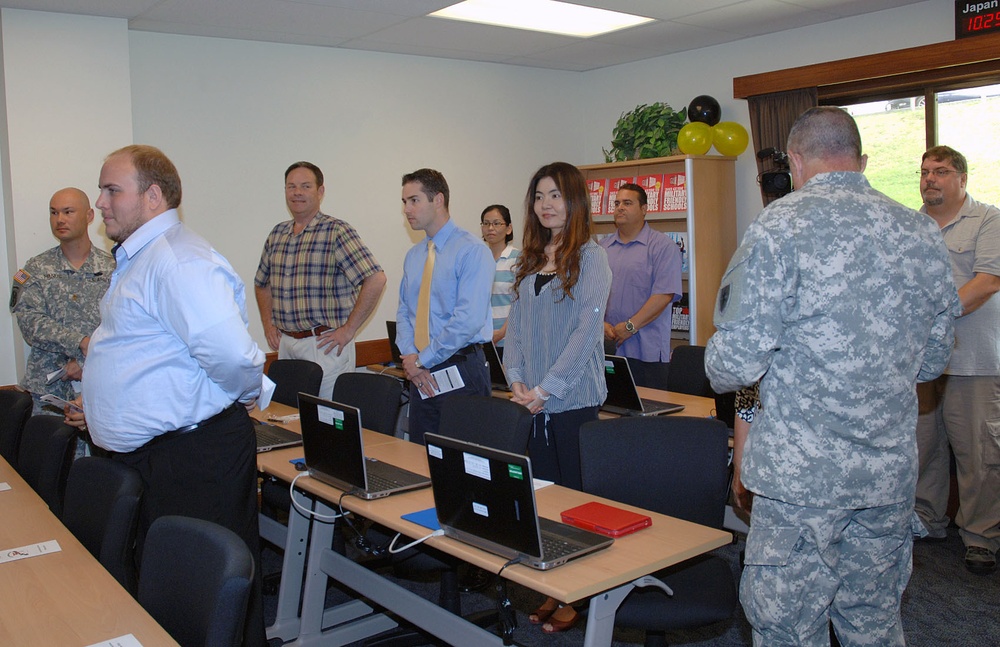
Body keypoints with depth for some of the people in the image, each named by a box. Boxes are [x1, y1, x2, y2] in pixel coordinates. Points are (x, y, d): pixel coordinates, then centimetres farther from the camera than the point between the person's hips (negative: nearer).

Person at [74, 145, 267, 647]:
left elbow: (230, 353, -33)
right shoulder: (138, 259, 17)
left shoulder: (175, 259, -20)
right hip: (149, 451, 11)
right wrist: (106, 411, 26)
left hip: (192, 456, -11)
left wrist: (244, 396, -14)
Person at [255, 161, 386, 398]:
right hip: (286, 343, 6)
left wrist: (348, 330, -15)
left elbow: (376, 280, -18)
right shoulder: (277, 234, 11)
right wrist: (268, 323, 13)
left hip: (325, 345, -6)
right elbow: (261, 283, 26)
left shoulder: (337, 231, -9)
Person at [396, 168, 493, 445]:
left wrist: (423, 360, -15)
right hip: (421, 374, 7)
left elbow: (469, 318, -20)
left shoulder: (472, 250, -11)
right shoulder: (413, 256, 13)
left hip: (461, 372, -7)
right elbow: (403, 312, 13)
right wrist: (410, 357, -5)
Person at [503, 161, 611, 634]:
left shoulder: (590, 257, -7)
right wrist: (516, 379, -2)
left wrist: (547, 387, -16)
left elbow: (587, 329, -14)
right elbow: (515, 324, 11)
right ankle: (552, 590, 24)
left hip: (574, 399, -6)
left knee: (574, 494, 4)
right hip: (532, 401, 6)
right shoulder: (530, 259, 12)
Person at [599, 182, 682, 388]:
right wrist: (600, 323, -6)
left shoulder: (663, 246, -2)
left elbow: (664, 294, -12)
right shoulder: (603, 247, 14)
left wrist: (630, 326, -15)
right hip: (606, 349, 5)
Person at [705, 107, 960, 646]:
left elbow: (737, 359, -17)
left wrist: (719, 375, 5)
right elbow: (933, 361, 14)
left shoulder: (782, 225, -12)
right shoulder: (922, 233, 6)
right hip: (892, 473, 6)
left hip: (801, 474, -6)